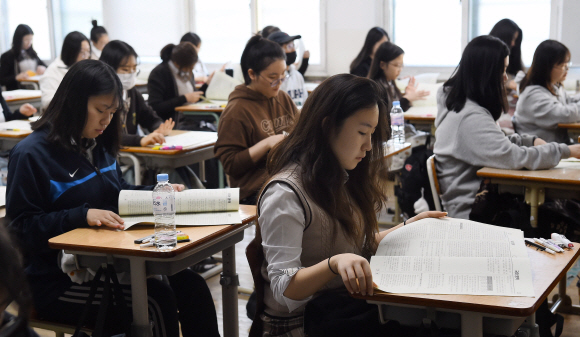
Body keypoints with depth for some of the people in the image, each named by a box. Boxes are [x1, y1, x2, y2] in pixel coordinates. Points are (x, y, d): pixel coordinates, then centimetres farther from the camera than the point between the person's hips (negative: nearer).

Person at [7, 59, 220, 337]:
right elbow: (21, 227, -14)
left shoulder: (99, 146, 14)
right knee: (155, 300, -27)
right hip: (56, 281, -7)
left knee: (191, 286, -13)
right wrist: (82, 215, -27)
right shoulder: (31, 155, -11)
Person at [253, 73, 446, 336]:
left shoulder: (342, 178, 10)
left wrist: (408, 227, 10)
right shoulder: (286, 193, -17)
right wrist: (334, 263, -36)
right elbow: (284, 289, -20)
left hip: (349, 302, 8)